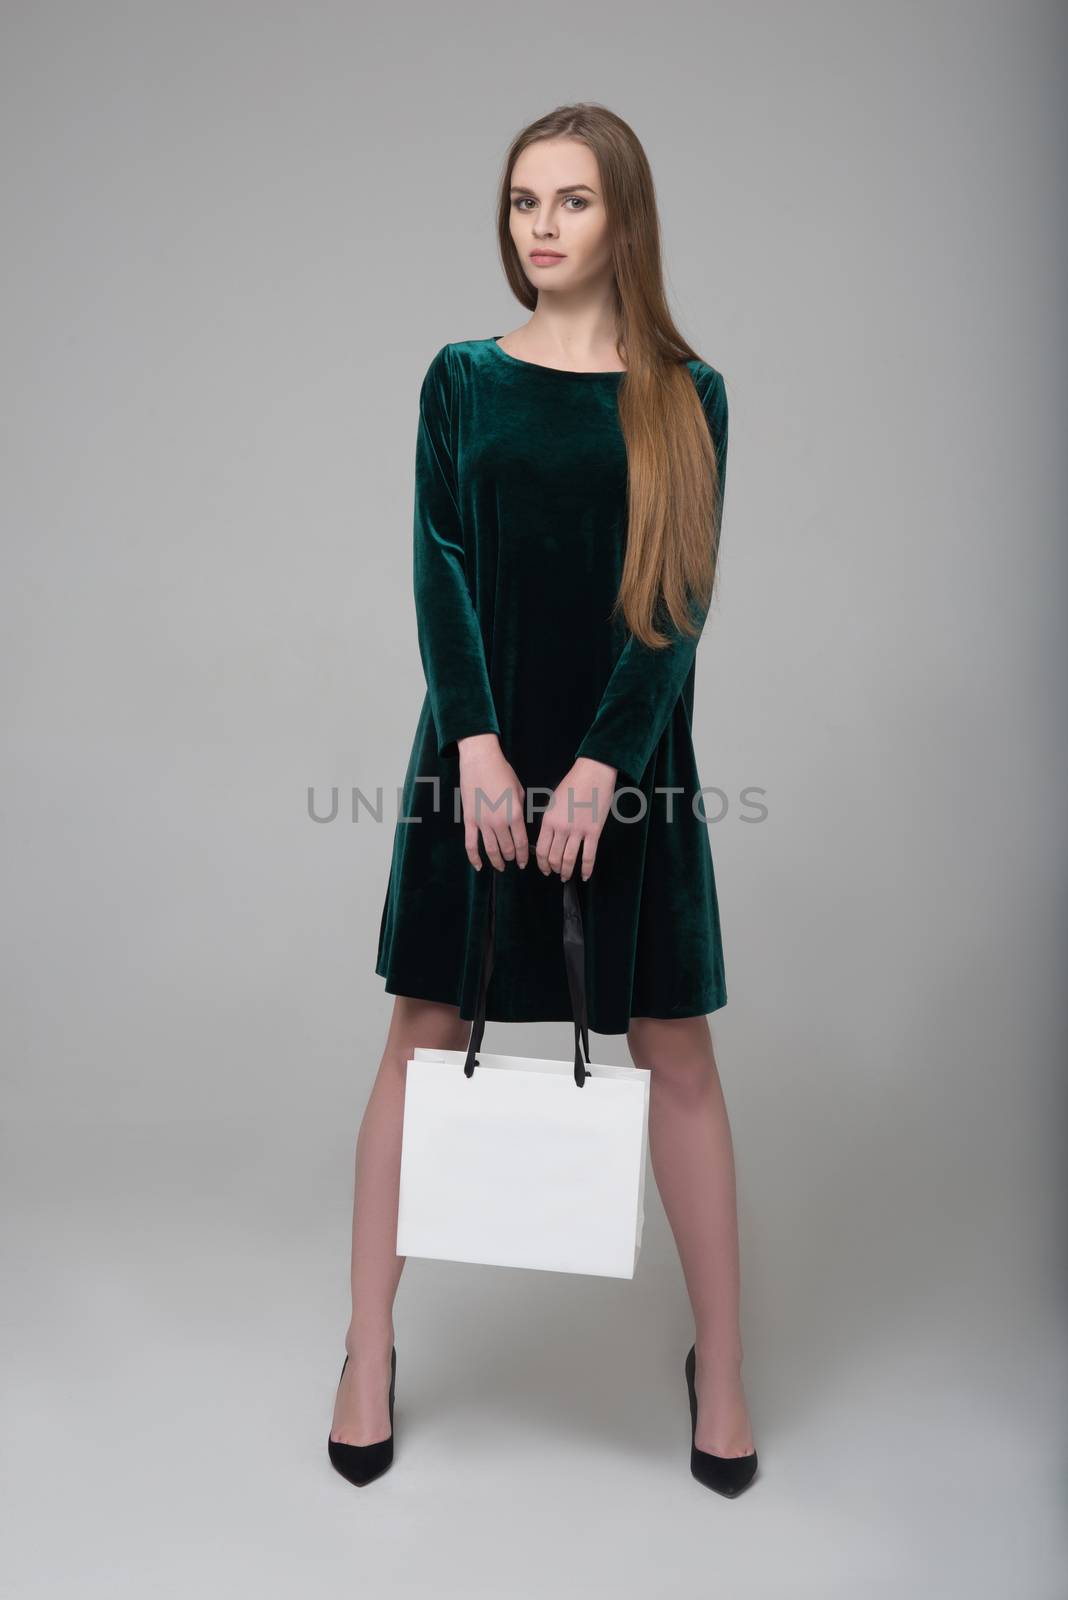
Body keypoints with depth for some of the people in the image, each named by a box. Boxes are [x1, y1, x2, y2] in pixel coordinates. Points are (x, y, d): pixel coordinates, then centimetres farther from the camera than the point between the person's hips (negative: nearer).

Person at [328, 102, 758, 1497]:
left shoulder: (686, 398, 4)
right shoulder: (463, 378, 8)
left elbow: (679, 598, -4)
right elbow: (441, 565, -2)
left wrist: (601, 764, -15)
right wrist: (477, 742, -15)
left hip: (628, 758, 0)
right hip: (480, 747, 1)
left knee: (675, 1051, 4)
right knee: (426, 1037, 4)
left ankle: (720, 1365, 21)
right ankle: (369, 1354, 20)